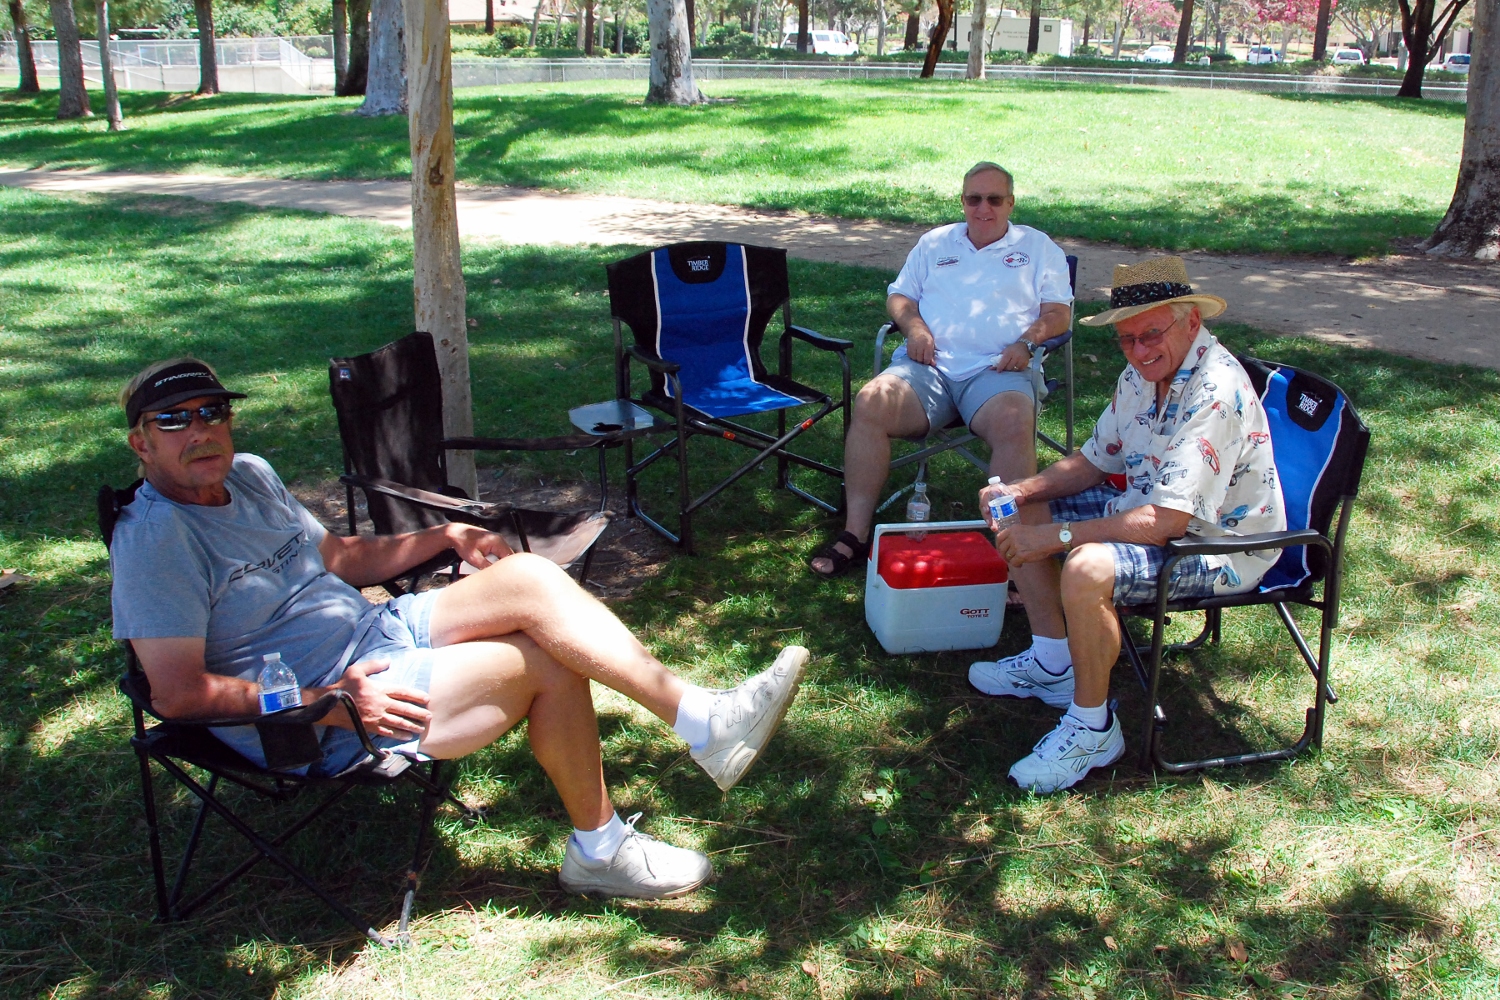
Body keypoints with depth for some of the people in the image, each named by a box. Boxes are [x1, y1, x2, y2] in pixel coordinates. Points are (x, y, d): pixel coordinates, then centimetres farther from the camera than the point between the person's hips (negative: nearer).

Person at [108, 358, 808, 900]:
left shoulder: (248, 476, 11)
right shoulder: (156, 537, -16)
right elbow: (178, 692, -23)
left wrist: (442, 538, 10)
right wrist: (329, 700, -25)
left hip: (373, 632, 8)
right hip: (320, 717, -8)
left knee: (530, 579, -14)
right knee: (547, 660, -19)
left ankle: (703, 717, -12)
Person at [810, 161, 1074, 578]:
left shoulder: (1037, 247, 21)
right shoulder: (935, 243, 27)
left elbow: (1059, 310, 12)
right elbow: (898, 295, 24)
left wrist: (1027, 342, -9)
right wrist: (914, 326, 0)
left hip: (997, 370, -2)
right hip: (929, 366, 2)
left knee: (1014, 422, -37)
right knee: (870, 403, -28)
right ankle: (855, 532, -24)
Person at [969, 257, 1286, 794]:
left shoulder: (1216, 394, -29)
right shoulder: (1143, 372, 0)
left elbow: (1166, 521, -34)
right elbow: (1092, 462, 10)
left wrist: (1056, 536, -32)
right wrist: (1022, 490, -8)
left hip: (1220, 545, -10)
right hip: (1153, 509, 10)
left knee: (1086, 570, -35)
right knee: (1024, 513, 10)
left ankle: (1092, 728, -14)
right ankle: (1052, 664, 18)